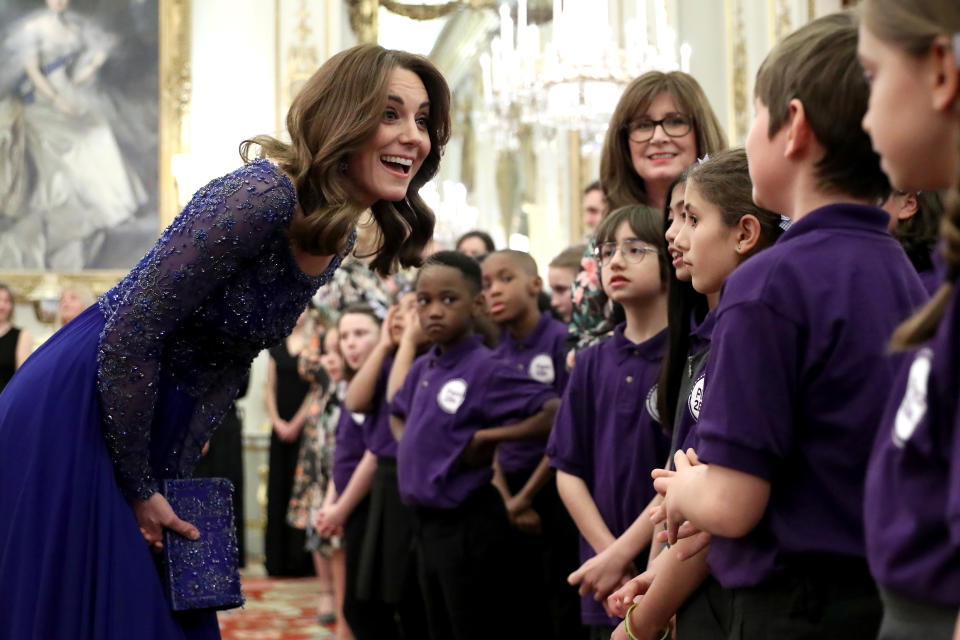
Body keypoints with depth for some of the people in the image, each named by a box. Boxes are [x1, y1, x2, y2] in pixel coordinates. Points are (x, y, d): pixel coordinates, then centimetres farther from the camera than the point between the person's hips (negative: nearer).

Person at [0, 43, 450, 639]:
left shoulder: (337, 240, 4)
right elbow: (128, 338, -24)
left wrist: (167, 481, 9)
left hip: (145, 429, 9)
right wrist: (140, 491, -14)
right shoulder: (263, 196, -24)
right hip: (76, 416, -8)